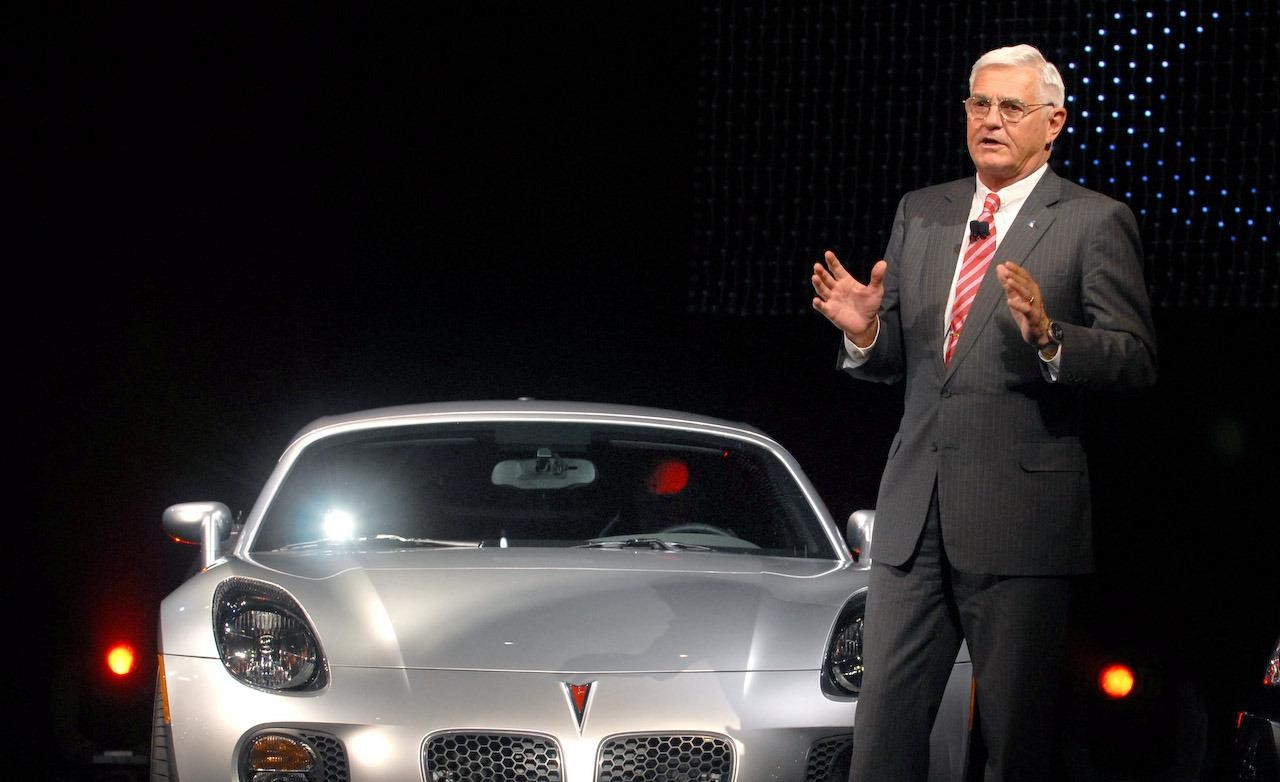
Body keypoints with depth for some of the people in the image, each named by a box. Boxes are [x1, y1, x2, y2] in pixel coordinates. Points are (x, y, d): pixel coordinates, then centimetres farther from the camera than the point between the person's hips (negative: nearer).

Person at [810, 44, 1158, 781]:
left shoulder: (1096, 223, -2)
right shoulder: (920, 214, 15)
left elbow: (1137, 362, -9)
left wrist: (1048, 336, -26)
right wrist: (865, 332, -6)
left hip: (1022, 513, -5)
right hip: (915, 509, 5)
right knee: (885, 719, 3)